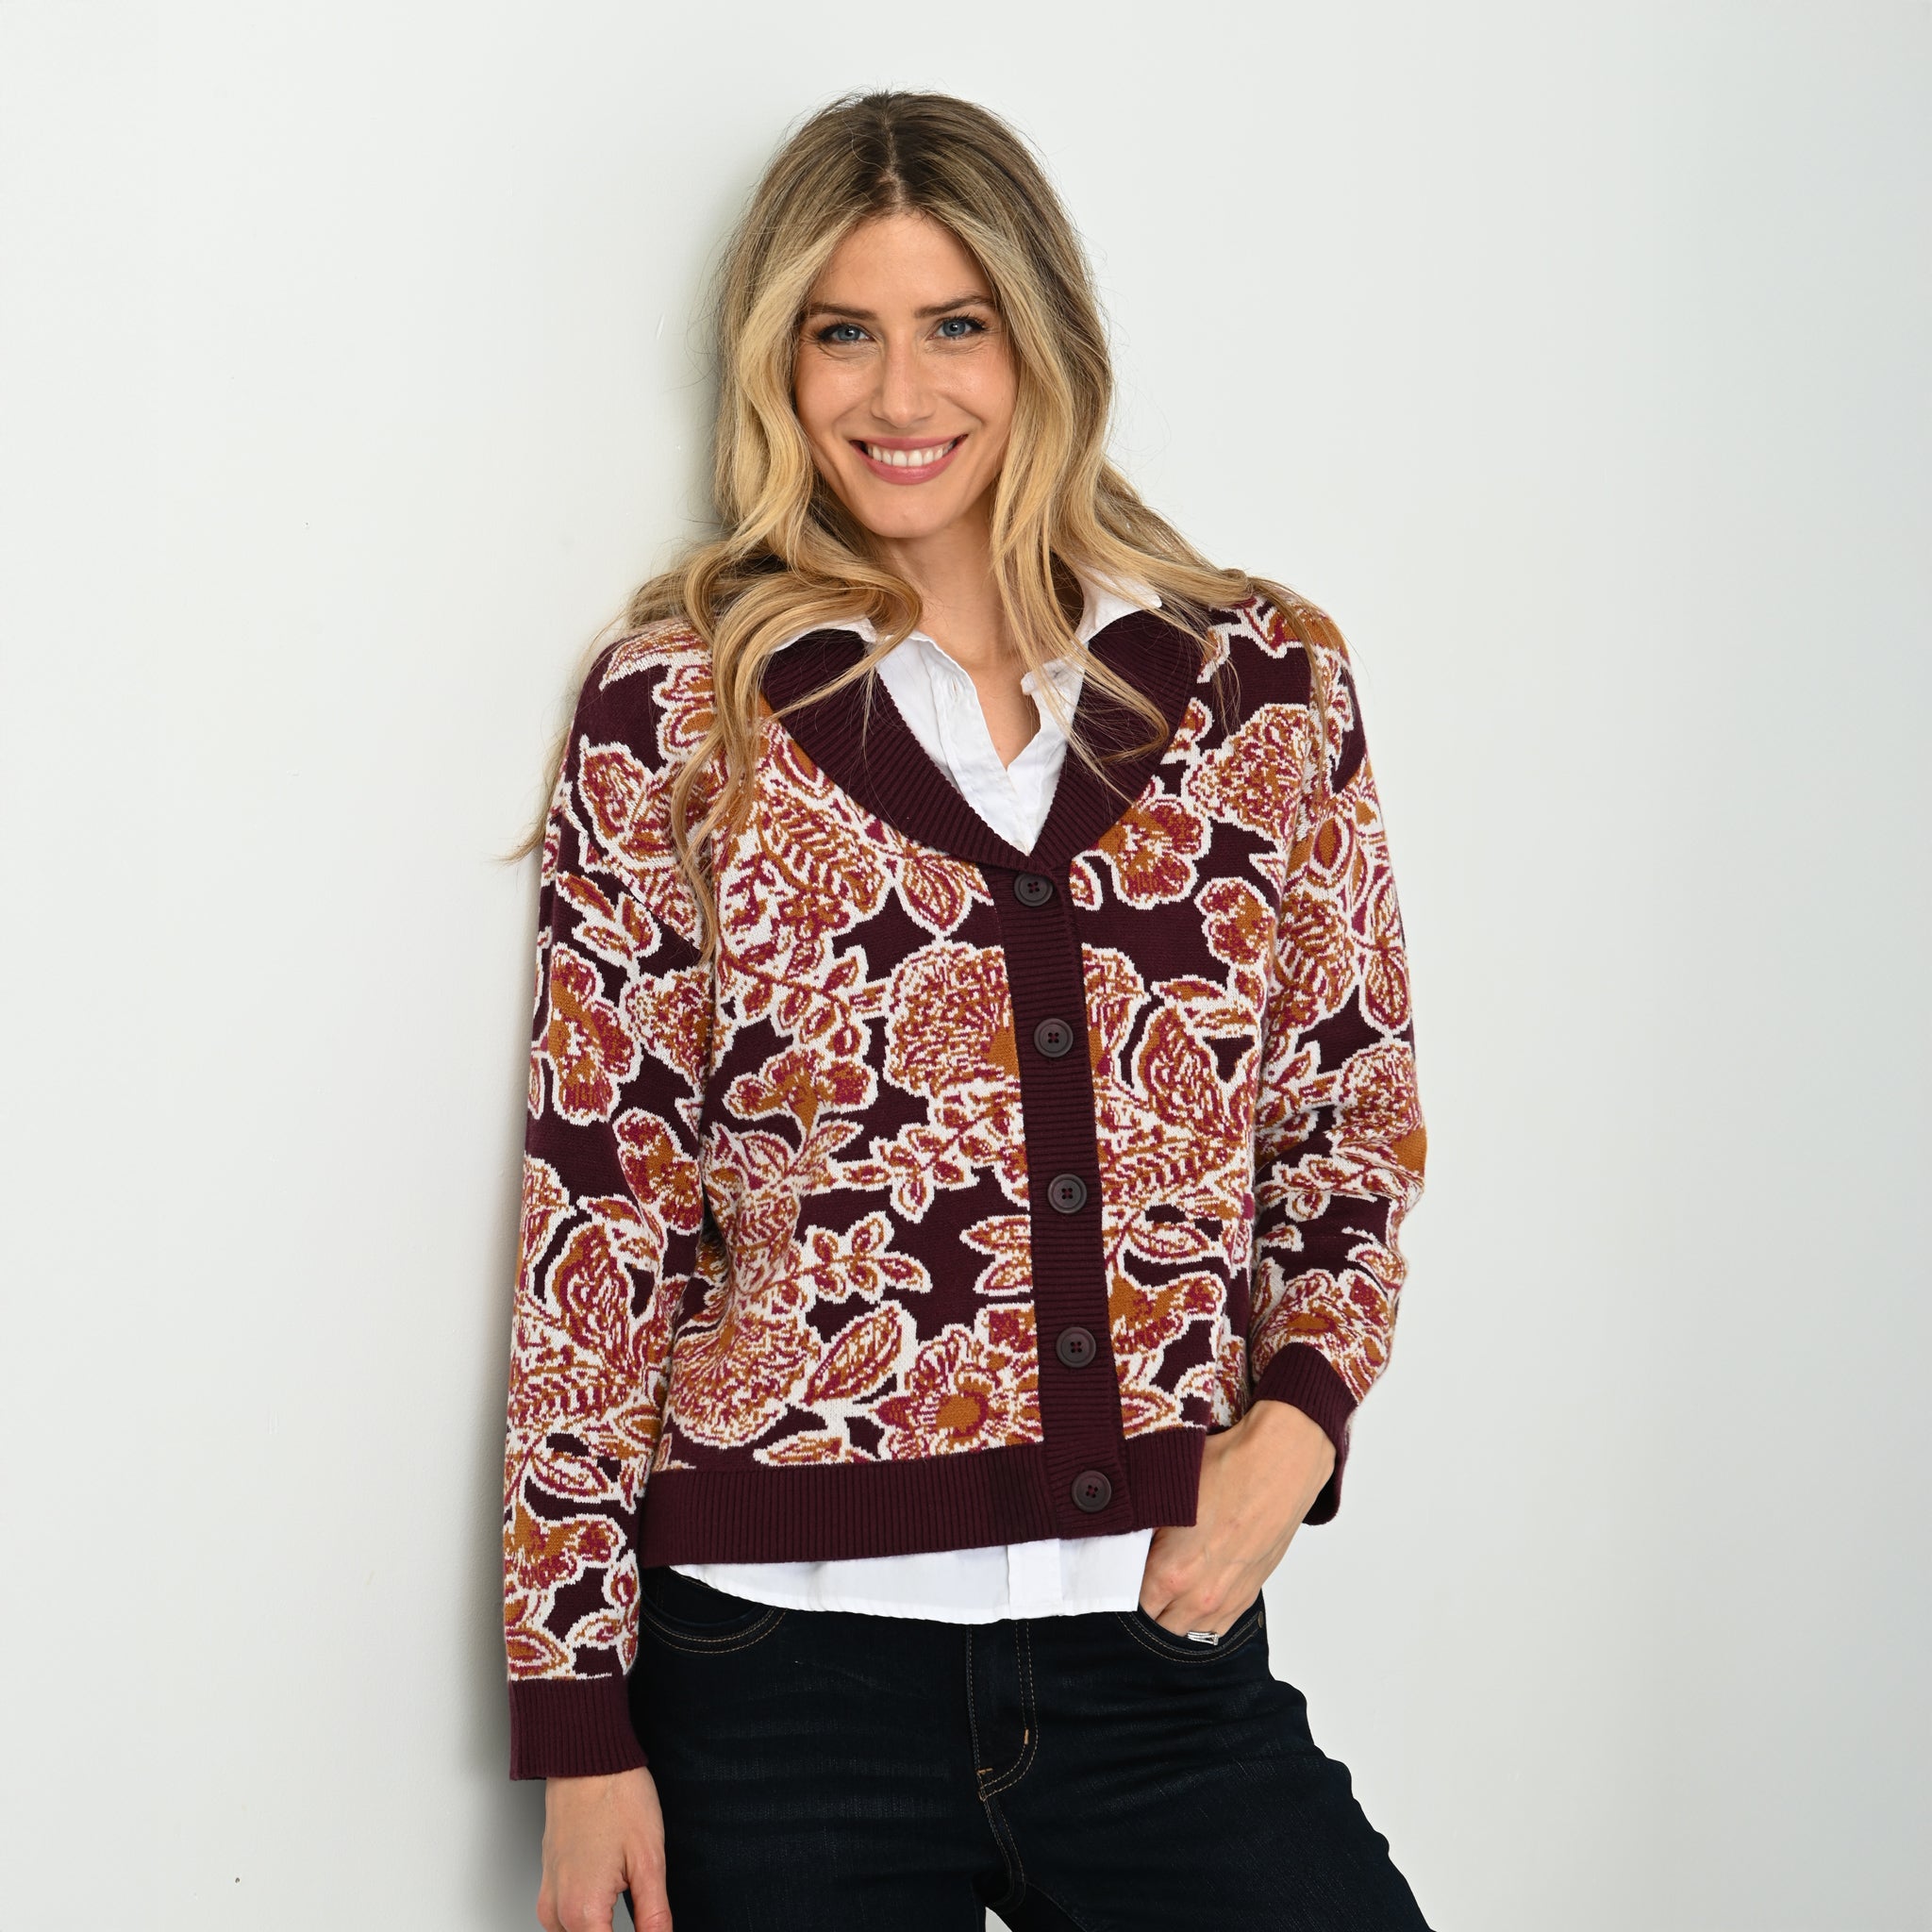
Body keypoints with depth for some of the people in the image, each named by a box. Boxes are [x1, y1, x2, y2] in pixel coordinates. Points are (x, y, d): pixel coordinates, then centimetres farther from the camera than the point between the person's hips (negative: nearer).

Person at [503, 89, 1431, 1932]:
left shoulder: (1263, 688, 4)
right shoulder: (680, 708, -1)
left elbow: (1354, 1115, 12)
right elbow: (598, 1210, -1)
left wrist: (1292, 1428, -6)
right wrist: (580, 1727, -2)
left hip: (1164, 1642, 2)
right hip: (790, 1661, -1)